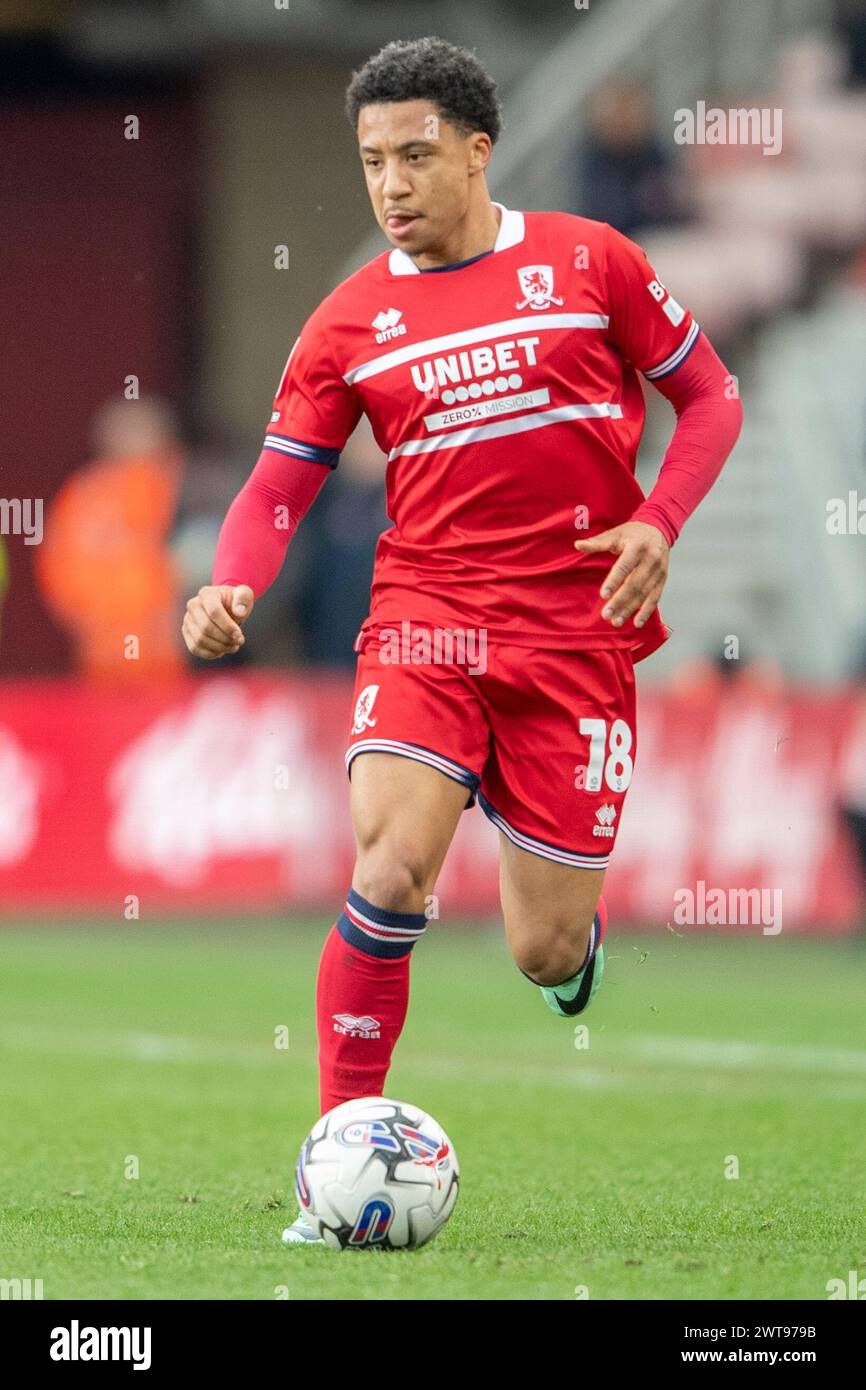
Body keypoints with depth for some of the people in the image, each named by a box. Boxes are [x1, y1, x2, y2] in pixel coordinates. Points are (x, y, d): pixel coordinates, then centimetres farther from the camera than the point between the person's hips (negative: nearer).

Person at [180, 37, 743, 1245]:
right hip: (428, 618, 0)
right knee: (389, 871, -24)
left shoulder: (588, 261, 2)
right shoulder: (351, 323, 5)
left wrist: (659, 522, -7)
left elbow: (709, 396, 10)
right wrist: (230, 588, -14)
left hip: (577, 633, 0)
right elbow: (280, 485, 7)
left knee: (547, 955, 1)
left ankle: (574, 926, 41)